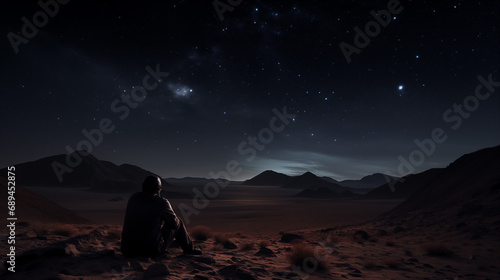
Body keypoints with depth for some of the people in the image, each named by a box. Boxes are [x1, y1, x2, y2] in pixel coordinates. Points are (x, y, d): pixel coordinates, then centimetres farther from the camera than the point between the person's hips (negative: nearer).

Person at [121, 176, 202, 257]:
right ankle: (189, 249, 32)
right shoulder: (162, 202, -10)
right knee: (178, 222, 14)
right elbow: (175, 223, 3)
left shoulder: (133, 198, 5)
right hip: (152, 250, -5)